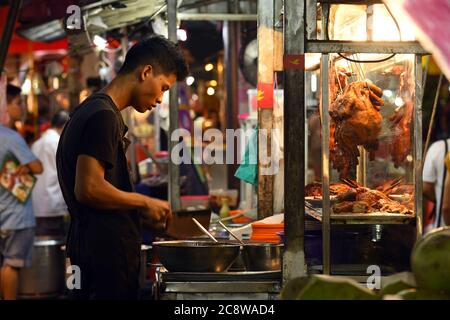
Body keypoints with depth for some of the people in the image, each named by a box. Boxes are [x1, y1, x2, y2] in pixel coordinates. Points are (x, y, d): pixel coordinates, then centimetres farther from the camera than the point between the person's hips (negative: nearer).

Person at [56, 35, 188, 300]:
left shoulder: (94, 110, 17)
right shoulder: (103, 117, -15)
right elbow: (88, 189, -22)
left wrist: (140, 212, 13)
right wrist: (145, 203, -10)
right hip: (108, 250, -10)